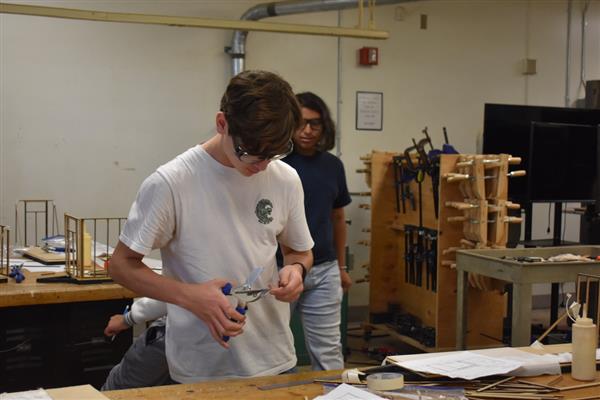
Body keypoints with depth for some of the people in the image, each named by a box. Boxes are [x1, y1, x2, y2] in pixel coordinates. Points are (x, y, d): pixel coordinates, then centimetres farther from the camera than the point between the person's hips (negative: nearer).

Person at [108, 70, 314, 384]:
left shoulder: (286, 179, -3)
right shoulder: (170, 184, -16)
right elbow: (121, 265, -8)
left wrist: (296, 269, -11)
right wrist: (190, 296, -23)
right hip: (200, 371, -4)